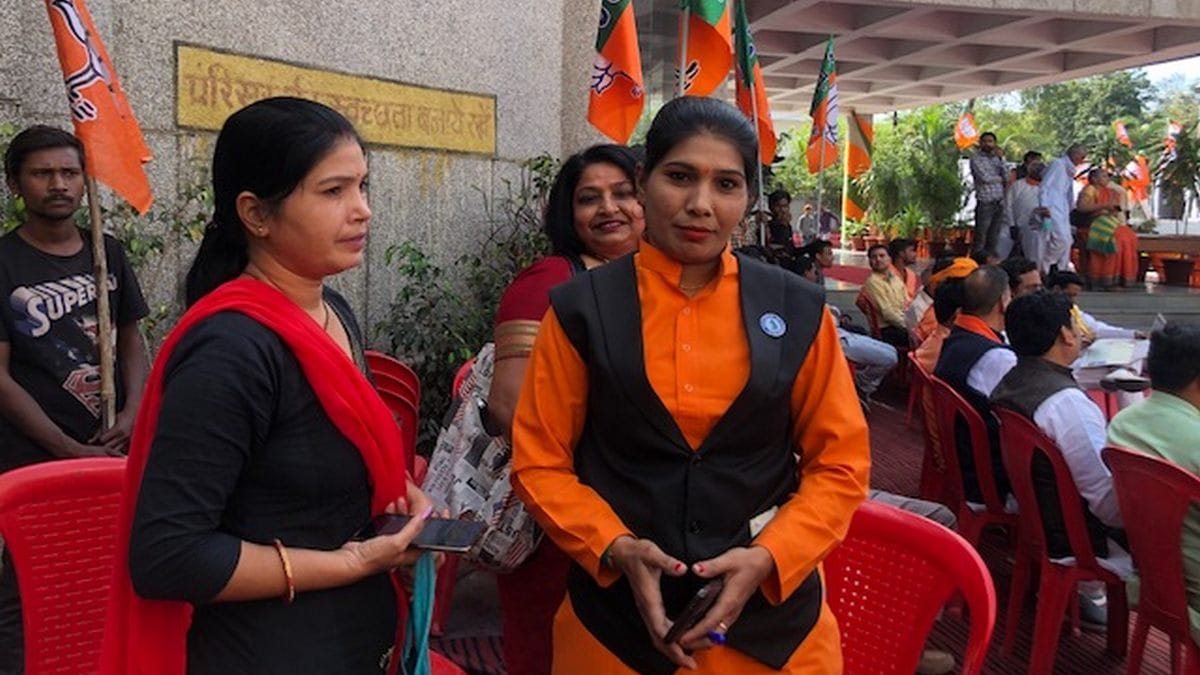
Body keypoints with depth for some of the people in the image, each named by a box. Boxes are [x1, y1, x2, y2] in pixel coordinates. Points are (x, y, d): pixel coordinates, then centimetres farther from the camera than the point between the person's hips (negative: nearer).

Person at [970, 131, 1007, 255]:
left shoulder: (996, 158, 14)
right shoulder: (976, 159, -3)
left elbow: (1006, 177, 3)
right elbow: (985, 178, -14)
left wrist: (1001, 159, -5)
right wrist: (1000, 179, 3)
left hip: (999, 203, 6)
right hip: (985, 204, -6)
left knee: (993, 239, 8)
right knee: (980, 240, -6)